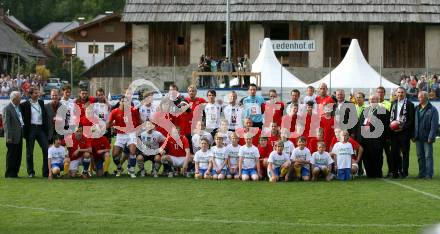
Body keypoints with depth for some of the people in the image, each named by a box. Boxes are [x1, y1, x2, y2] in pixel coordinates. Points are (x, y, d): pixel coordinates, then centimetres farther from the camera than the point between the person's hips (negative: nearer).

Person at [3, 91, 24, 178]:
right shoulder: (7, 109, -10)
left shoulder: (18, 107, 14)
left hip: (19, 136, 8)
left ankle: (15, 172, 18)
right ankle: (9, 174, 4)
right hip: (13, 136, -8)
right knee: (11, 155, -2)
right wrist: (8, 137, -18)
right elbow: (6, 124, -14)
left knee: (18, 155, 10)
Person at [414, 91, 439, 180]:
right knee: (420, 156, 9)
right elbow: (414, 123, 13)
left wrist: (431, 137, -15)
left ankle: (429, 174, -2)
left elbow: (434, 125, -10)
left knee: (428, 156, -4)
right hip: (418, 137, 6)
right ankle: (422, 173, 15)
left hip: (427, 138, -6)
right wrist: (413, 135, 6)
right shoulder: (417, 109, 11)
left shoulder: (432, 110, -5)